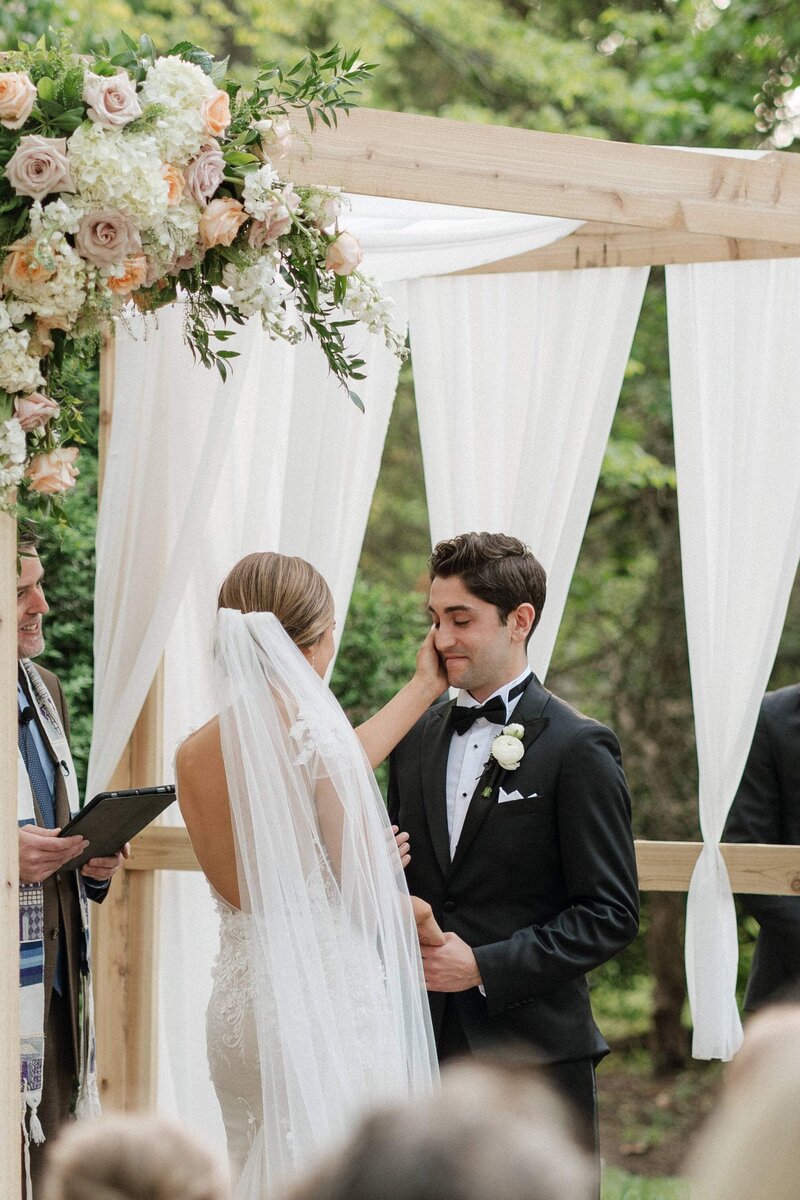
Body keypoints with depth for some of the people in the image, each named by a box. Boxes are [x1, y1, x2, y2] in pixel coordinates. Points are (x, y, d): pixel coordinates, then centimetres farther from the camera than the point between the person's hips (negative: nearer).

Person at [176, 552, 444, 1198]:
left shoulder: (194, 755, 4)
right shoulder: (316, 738, -16)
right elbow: (368, 896, -12)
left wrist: (423, 689, 24)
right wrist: (418, 914, 11)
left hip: (238, 1006, 7)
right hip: (330, 1006, -7)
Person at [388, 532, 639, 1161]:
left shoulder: (578, 749, -7)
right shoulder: (416, 738, 12)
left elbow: (611, 913, -9)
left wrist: (485, 966, -16)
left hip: (534, 1045, -5)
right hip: (425, 1044, 5)